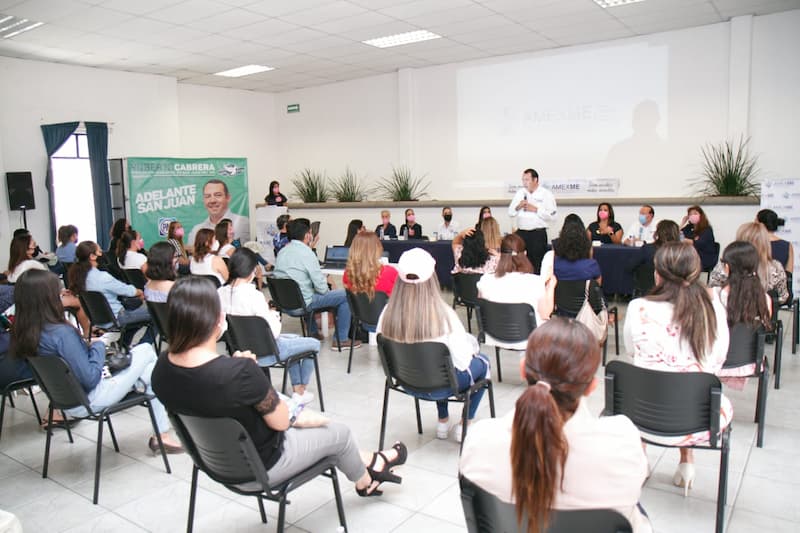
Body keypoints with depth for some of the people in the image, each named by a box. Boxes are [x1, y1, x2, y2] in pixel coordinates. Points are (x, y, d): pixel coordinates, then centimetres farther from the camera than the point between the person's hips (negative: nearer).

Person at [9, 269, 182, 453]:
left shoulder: (22, 334, -5)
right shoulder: (61, 332, -31)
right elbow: (90, 379, -26)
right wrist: (98, 346, -12)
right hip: (88, 400, -8)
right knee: (146, 350, 3)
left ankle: (162, 434, 23)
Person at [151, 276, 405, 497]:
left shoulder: (162, 368, -15)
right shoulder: (240, 372, -38)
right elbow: (280, 421, -21)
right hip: (259, 467, -7)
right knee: (340, 432, 19)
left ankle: (364, 462, 44)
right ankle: (365, 480, 49)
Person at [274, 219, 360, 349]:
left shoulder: (282, 251, 7)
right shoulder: (307, 253, -16)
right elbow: (321, 287, -17)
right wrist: (326, 289, 6)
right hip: (301, 303, -8)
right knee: (345, 295, -1)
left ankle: (312, 332, 43)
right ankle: (341, 340, 7)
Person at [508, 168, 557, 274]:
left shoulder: (546, 194, 0)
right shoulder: (520, 193, 14)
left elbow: (552, 216, -8)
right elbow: (510, 213, 14)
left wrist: (535, 209, -11)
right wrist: (518, 207, -5)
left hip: (538, 234, -4)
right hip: (521, 233, 4)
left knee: (538, 265, -3)